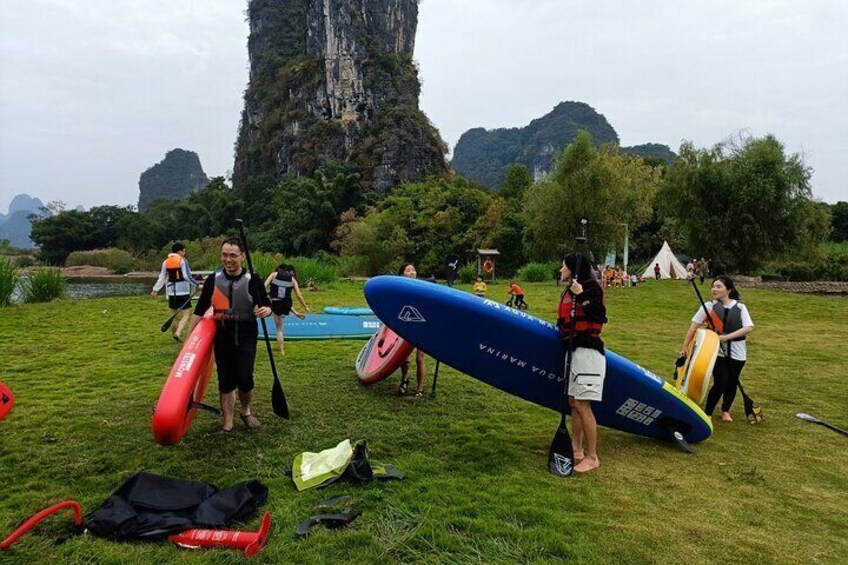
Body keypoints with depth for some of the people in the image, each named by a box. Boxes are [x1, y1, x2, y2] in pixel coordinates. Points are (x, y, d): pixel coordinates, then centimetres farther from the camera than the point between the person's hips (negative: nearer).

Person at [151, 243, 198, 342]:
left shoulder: (165, 262, 9)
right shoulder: (183, 260, -8)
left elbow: (162, 277, 9)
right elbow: (187, 276, -14)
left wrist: (155, 290, 15)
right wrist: (197, 285, -8)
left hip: (171, 291, 6)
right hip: (183, 291, -6)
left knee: (173, 313, 19)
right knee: (187, 314, -5)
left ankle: (174, 333, 31)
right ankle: (178, 333, -22)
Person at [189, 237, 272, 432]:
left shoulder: (252, 280, -7)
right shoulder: (213, 280, -1)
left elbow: (266, 305, -2)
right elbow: (200, 310, 7)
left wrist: (266, 310, -26)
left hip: (246, 337, -2)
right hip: (222, 337, 2)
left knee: (244, 378, -8)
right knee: (225, 380, 6)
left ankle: (245, 411, 22)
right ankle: (227, 423, 19)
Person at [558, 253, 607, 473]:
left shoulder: (591, 287, -9)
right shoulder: (569, 291, 15)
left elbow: (599, 316, -22)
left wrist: (581, 296, -27)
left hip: (587, 351, -9)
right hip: (573, 351, 9)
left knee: (582, 405, -7)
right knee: (573, 403, 14)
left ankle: (592, 457, 3)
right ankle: (577, 450, 26)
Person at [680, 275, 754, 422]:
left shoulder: (739, 307, -1)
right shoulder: (709, 306, -3)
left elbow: (749, 327, -11)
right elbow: (694, 327, -2)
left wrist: (727, 336, -21)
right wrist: (685, 346, -3)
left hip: (736, 352, 2)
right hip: (717, 350, -2)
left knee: (732, 382, 12)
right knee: (720, 383, -9)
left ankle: (725, 411, 35)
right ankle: (707, 414, 6)